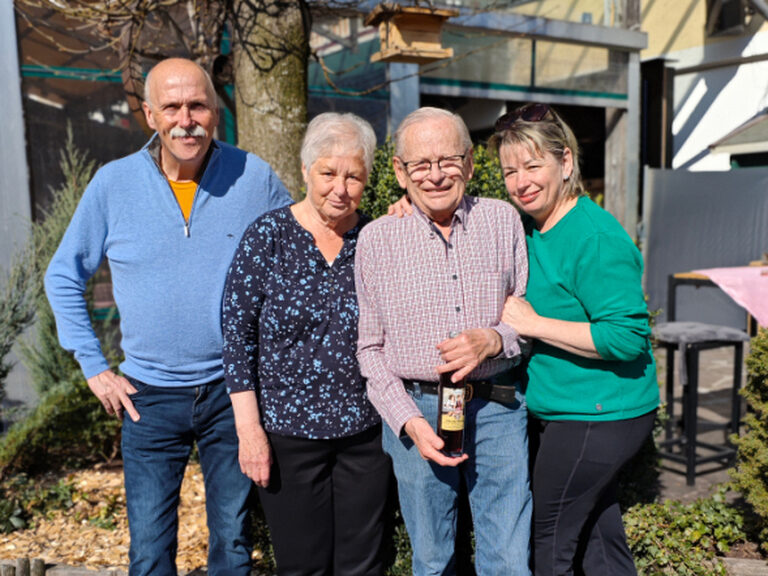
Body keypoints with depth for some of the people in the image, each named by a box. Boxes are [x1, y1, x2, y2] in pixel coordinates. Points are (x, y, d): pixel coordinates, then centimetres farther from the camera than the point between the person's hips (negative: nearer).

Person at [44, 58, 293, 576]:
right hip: (149, 396, 1)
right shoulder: (113, 183, -4)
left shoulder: (254, 177, -5)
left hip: (233, 391, 0)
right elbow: (64, 278, 8)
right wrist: (94, 368, 2)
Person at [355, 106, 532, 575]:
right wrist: (409, 421, -8)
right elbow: (370, 347, 3)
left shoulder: (502, 220, 2)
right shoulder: (377, 238, -1)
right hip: (415, 409, 0)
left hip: (497, 407, 1)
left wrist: (494, 340, -15)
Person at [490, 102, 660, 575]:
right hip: (564, 412, 9)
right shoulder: (529, 227, 6)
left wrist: (532, 323, -22)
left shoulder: (596, 239, -21)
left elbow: (627, 337, -24)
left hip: (595, 418, -9)